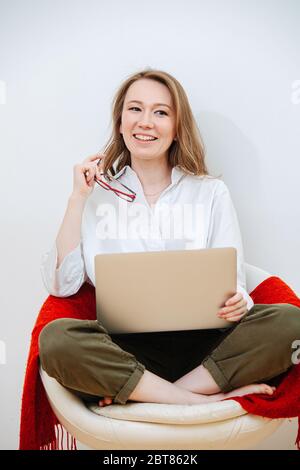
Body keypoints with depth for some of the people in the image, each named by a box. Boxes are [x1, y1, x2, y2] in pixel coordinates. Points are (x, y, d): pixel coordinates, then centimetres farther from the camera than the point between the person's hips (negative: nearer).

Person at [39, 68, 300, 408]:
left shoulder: (212, 192, 9)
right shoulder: (97, 193, 8)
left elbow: (232, 283, 6)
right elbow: (61, 284, 0)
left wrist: (237, 302, -18)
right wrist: (78, 198, -2)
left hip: (201, 341, 1)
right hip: (125, 347, 0)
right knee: (55, 339, -29)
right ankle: (207, 401, -19)